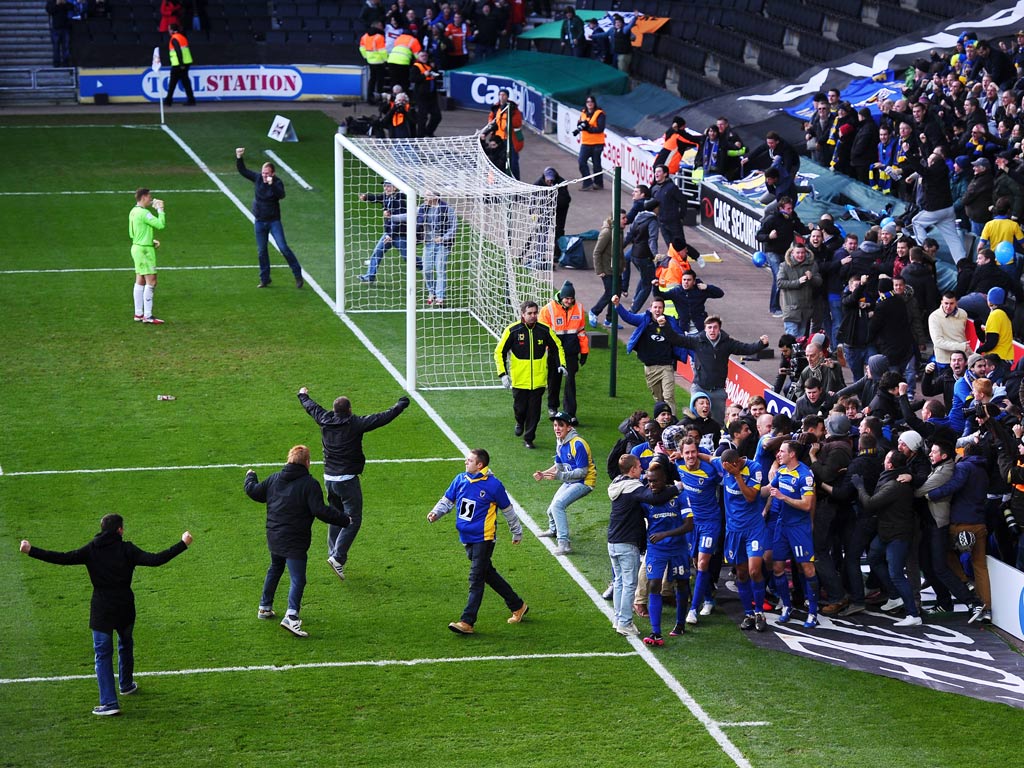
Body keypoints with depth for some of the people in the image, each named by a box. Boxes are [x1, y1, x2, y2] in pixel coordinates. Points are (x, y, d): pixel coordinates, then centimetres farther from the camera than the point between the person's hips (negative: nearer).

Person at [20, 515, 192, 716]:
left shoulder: (91, 550, -3)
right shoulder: (126, 549, -7)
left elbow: (63, 558, -8)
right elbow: (155, 560, -15)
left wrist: (31, 551, 0)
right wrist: (183, 544, -9)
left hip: (101, 611, -1)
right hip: (125, 608, 1)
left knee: (103, 655, 1)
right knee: (125, 646, 26)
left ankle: (109, 702, -8)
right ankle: (127, 685, 45)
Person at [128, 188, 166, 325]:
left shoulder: (133, 212, 12)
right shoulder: (143, 213, -18)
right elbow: (161, 224, -22)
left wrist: (151, 241, 15)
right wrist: (160, 209, -8)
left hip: (137, 247, 10)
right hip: (145, 250, -10)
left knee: (140, 281, 12)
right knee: (151, 281, -7)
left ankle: (138, 314, 15)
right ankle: (147, 316, -8)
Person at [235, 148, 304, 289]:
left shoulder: (277, 183, -14)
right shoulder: (257, 178, -1)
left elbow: (281, 195, -32)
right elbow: (242, 170, 8)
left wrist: (272, 184, -42)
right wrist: (238, 158, -6)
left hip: (274, 221, -4)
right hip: (259, 222, 4)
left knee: (283, 248, -11)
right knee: (261, 251, 9)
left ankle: (298, 275, -2)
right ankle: (265, 279, 20)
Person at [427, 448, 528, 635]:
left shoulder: (493, 485, -11)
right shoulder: (460, 479, 4)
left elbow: (507, 510, 1)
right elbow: (447, 500, 9)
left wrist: (517, 533, 12)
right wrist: (436, 513, -12)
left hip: (483, 539, -7)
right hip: (467, 539, 7)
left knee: (476, 580, -9)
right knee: (488, 574, 17)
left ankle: (467, 622, -11)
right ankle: (518, 606, 32)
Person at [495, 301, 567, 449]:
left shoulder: (544, 330, -1)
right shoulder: (512, 331, -8)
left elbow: (557, 347, 15)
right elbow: (499, 352, -1)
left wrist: (562, 364, 3)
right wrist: (503, 374, -7)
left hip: (538, 380, 1)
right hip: (519, 379, -1)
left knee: (534, 411, 1)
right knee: (520, 408, 6)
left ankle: (529, 439, 14)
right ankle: (520, 423, 40)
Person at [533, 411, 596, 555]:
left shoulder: (577, 444, -25)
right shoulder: (560, 442, 3)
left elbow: (582, 472, -26)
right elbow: (559, 466, 13)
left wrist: (559, 475, -34)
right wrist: (544, 474, -4)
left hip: (584, 482, -9)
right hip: (570, 481, 9)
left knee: (557, 504, -27)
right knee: (552, 510, 20)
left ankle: (564, 543, -26)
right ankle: (553, 530, 54)